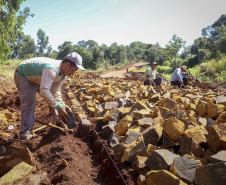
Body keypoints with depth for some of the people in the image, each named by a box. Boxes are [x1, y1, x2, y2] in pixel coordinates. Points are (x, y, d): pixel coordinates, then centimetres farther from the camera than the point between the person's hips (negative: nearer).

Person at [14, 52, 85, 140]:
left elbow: (55, 91, -10)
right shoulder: (51, 69, -42)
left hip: (37, 77, 8)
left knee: (53, 98, 4)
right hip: (23, 75, -8)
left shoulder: (64, 74, -13)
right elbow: (44, 91, -49)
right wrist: (58, 107, -42)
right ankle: (25, 134, -4)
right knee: (29, 103, -17)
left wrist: (56, 115, -14)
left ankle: (57, 121, 19)